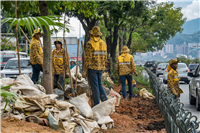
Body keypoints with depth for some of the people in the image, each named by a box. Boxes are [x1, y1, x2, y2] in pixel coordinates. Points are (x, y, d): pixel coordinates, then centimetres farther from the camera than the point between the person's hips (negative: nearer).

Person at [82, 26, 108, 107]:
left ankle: (96, 105, 2)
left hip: (92, 68, -6)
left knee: (95, 86, -1)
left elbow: (88, 58, -15)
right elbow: (105, 57, 11)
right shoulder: (103, 43, 7)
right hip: (101, 68, 6)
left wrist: (84, 71, -11)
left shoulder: (90, 44, -12)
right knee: (99, 85, 16)